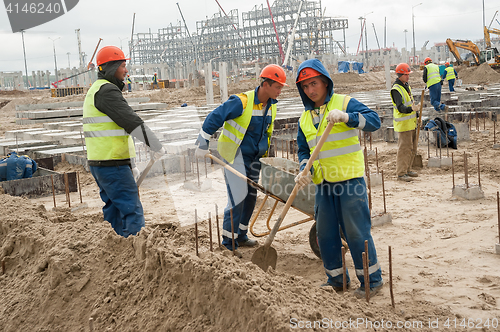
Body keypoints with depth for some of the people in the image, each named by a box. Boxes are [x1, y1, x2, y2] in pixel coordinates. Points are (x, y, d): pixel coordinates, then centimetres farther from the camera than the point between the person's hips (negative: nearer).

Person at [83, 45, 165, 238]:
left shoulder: (95, 91, 21)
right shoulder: (107, 90, -13)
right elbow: (132, 122, -20)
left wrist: (128, 165, 24)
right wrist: (157, 146, -12)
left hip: (99, 163, 10)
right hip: (112, 164, -10)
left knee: (114, 211, 15)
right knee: (132, 211, -9)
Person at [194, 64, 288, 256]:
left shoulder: (271, 105, 4)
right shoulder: (241, 102, -20)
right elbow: (214, 118, -17)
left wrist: (264, 152, 23)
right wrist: (203, 144, -16)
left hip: (253, 157, 8)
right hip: (234, 154, -8)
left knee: (250, 197, 12)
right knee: (238, 197, -12)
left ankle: (241, 235, 27)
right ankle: (228, 243, -2)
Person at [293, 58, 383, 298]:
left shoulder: (344, 103, -4)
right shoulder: (305, 118, 13)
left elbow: (374, 121, -15)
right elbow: (304, 150, 14)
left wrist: (346, 117, -30)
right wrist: (305, 171, -6)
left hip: (350, 179, -6)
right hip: (323, 184, 6)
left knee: (356, 231, -3)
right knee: (325, 233, 11)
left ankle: (372, 279, 12)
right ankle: (336, 279, 26)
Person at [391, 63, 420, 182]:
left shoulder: (406, 85, 13)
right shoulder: (396, 89, -16)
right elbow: (400, 107, -27)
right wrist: (411, 109, -43)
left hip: (411, 123, 9)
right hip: (403, 124, -9)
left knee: (412, 148, 14)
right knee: (404, 148, -8)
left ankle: (407, 169, 24)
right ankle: (401, 173, -3)